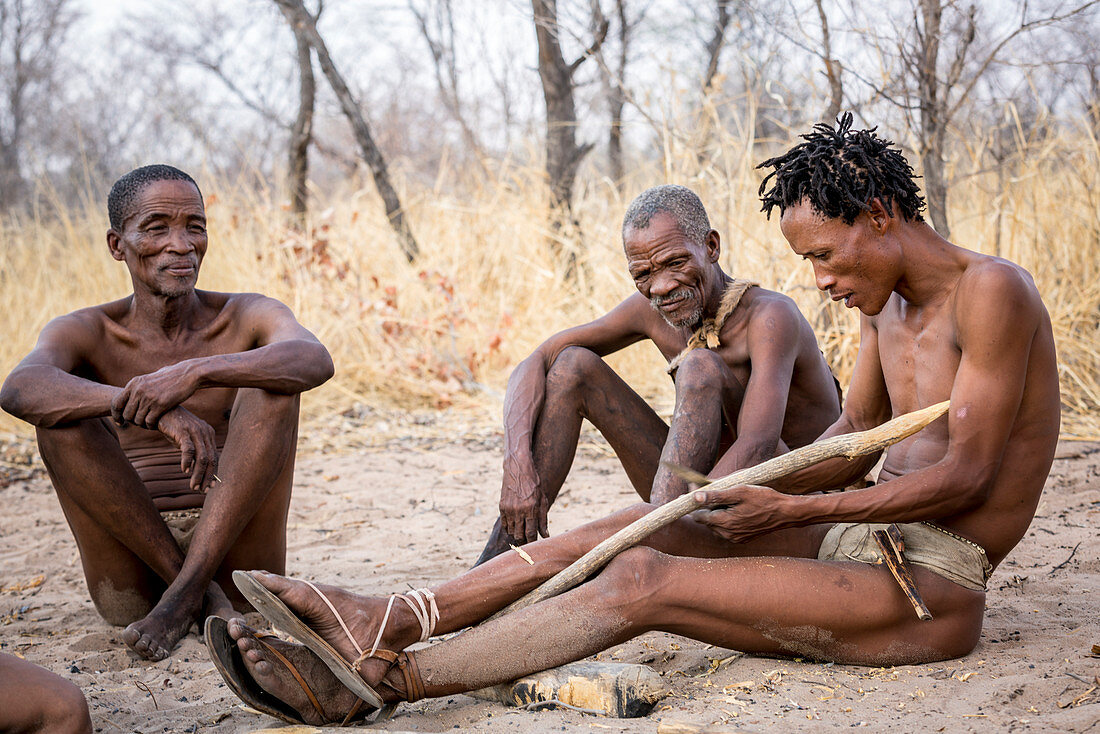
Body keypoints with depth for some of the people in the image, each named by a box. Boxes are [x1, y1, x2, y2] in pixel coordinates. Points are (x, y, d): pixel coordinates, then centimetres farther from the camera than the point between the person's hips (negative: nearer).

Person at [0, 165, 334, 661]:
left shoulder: (247, 317, 4)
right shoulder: (86, 333, 1)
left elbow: (315, 361, -22)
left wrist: (196, 372, -38)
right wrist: (156, 409, -41)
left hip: (236, 556, 0)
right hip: (132, 577, 0)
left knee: (273, 384, -19)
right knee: (60, 416, -20)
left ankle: (185, 593, -25)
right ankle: (201, 591, -17)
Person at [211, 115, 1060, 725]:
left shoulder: (991, 291, -14)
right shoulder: (887, 303, 14)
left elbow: (963, 476, -19)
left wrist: (792, 510, -17)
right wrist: (748, 490, 0)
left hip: (933, 589, -9)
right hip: (863, 545, 9)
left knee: (644, 580, -21)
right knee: (635, 526, -3)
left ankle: (372, 682, -22)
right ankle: (382, 622, -5)